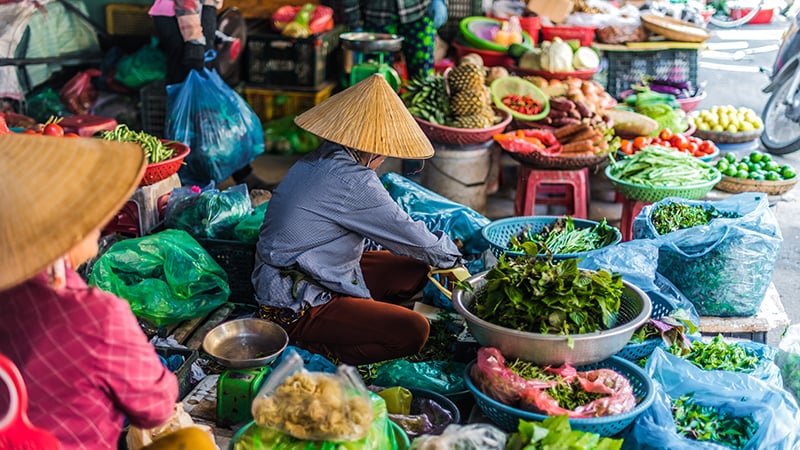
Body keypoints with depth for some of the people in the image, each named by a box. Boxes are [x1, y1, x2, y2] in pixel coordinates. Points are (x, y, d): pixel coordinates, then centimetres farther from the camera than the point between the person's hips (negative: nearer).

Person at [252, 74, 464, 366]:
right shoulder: (351, 181, -23)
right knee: (413, 331, -19)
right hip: (294, 309, -10)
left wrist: (434, 250, 18)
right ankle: (309, 345, -8)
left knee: (415, 271, 11)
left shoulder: (320, 161, 6)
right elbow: (407, 234, -12)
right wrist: (450, 254, 7)